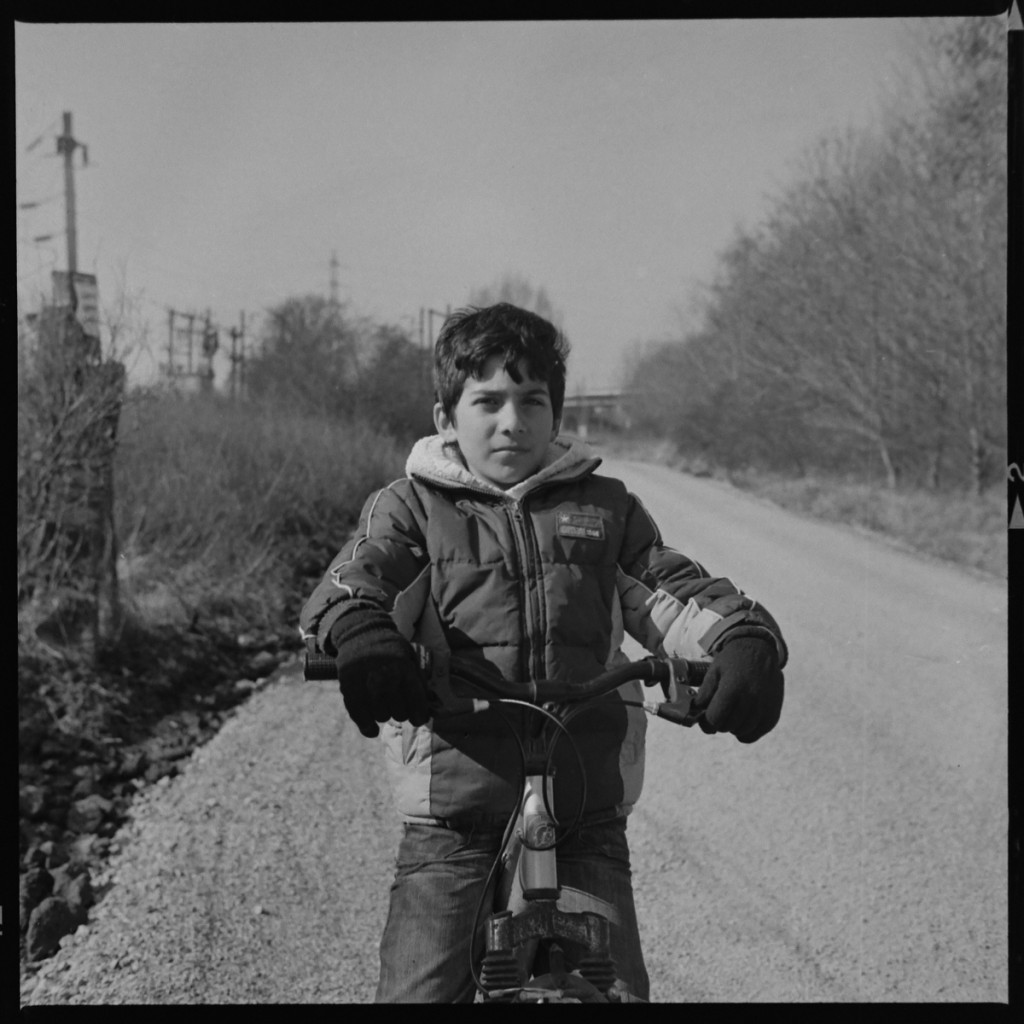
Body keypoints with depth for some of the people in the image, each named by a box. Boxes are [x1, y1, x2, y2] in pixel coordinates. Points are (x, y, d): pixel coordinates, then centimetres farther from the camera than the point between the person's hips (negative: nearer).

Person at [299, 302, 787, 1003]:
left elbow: (671, 594, 4)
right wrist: (355, 628, -34)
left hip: (587, 818, 2)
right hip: (452, 820, -1)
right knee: (420, 990, -6)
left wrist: (744, 638, -18)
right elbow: (355, 577, -9)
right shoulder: (411, 508, 8)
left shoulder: (604, 508, 14)